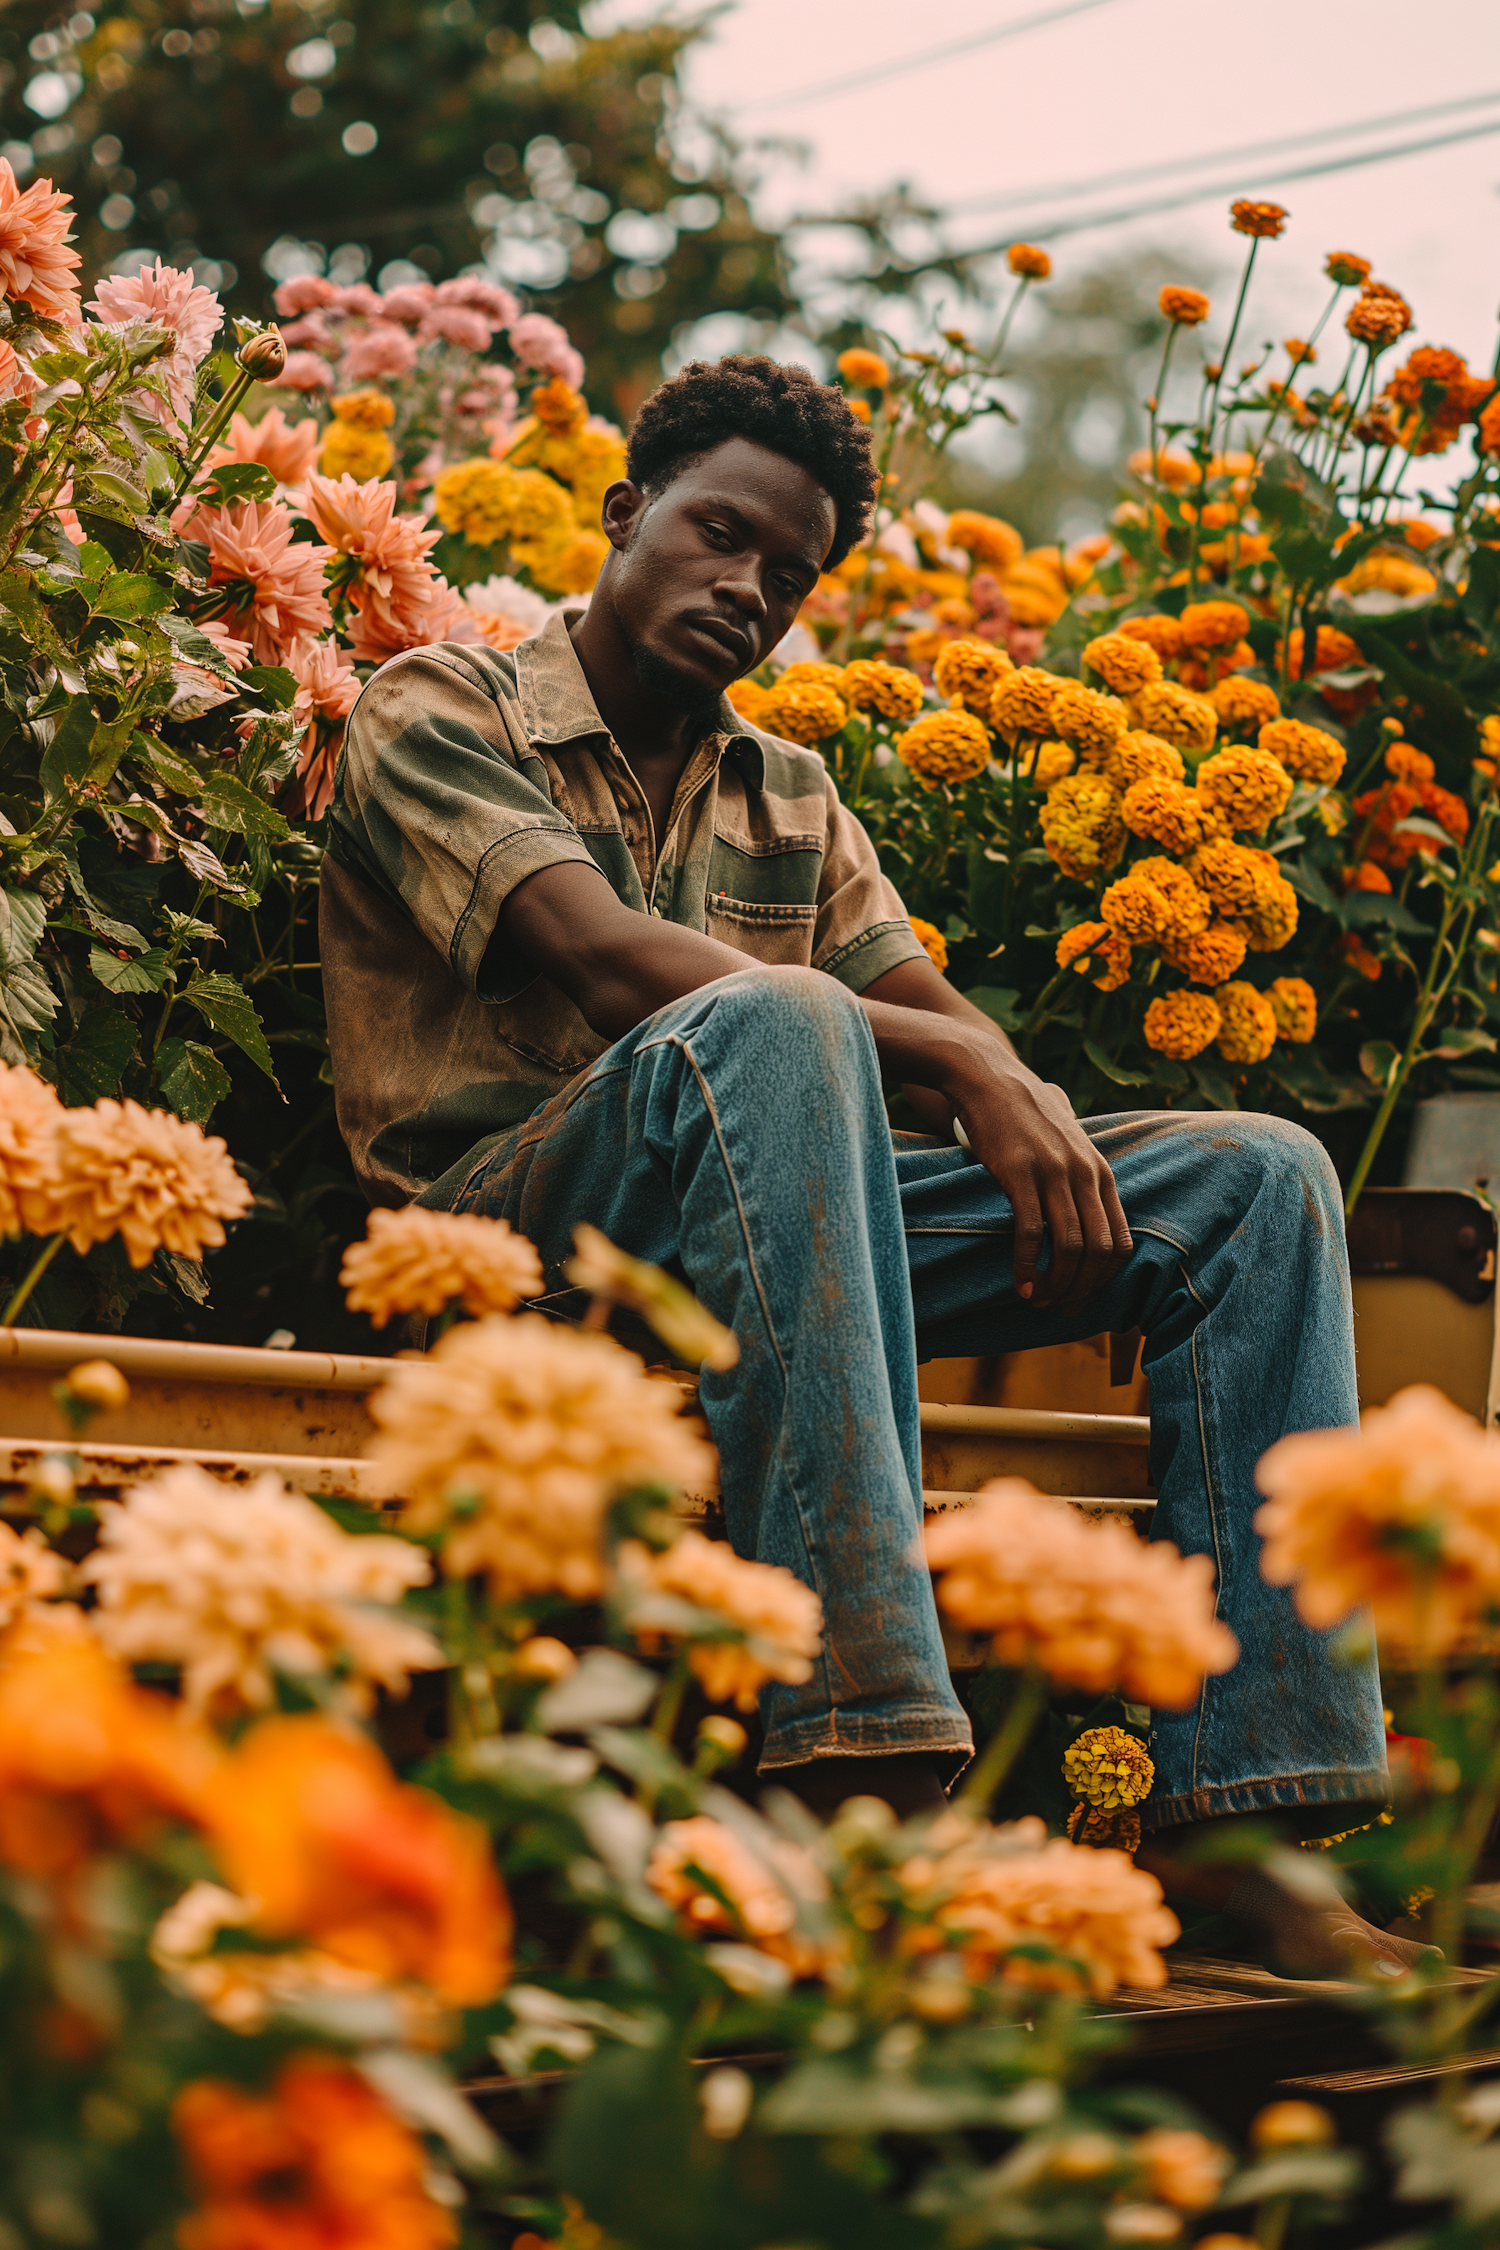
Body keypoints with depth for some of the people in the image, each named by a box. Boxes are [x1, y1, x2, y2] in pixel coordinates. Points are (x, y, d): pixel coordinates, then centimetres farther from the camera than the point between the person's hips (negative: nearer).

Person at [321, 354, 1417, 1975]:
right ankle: (856, 1753, -45)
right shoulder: (435, 715, 4)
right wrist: (964, 1065, -20)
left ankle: (1233, 1812, -17)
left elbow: (939, 1021, 13)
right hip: (505, 1208, -6)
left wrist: (1043, 1122, -12)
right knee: (767, 1025, -39)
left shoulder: (790, 795, 24)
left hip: (761, 1228, 7)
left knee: (1256, 1175, -6)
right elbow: (608, 965, -14)